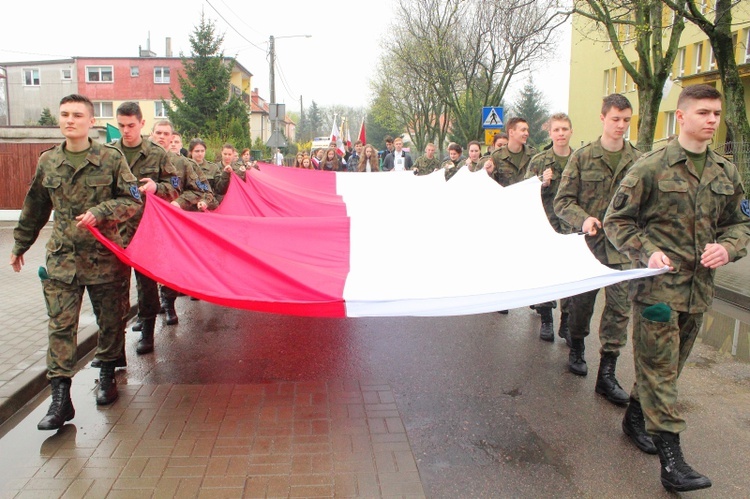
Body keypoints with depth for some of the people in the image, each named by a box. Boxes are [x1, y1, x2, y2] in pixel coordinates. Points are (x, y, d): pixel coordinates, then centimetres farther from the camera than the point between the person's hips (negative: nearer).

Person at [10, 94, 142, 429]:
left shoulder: (111, 158, -2)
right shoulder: (47, 161, 7)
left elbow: (133, 201, -3)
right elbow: (34, 209, 18)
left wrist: (100, 212, -19)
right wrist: (20, 245, 24)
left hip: (105, 255, -2)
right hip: (62, 258, 2)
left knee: (111, 321, 10)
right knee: (60, 326, -3)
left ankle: (107, 376, 31)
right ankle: (60, 398, 2)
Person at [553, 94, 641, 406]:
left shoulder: (638, 161, 3)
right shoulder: (582, 157, -1)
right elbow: (563, 200, -3)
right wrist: (583, 219, -20)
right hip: (587, 242, -1)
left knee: (619, 309, -2)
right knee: (581, 302, 12)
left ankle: (607, 374, 8)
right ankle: (577, 348, 39)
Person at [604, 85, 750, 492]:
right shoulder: (651, 167, -6)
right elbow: (617, 220, -4)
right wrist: (647, 252, -17)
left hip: (699, 287, 6)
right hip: (657, 284, -6)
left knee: (669, 364, 17)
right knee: (659, 367, -5)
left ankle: (636, 417, 37)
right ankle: (670, 458, 0)